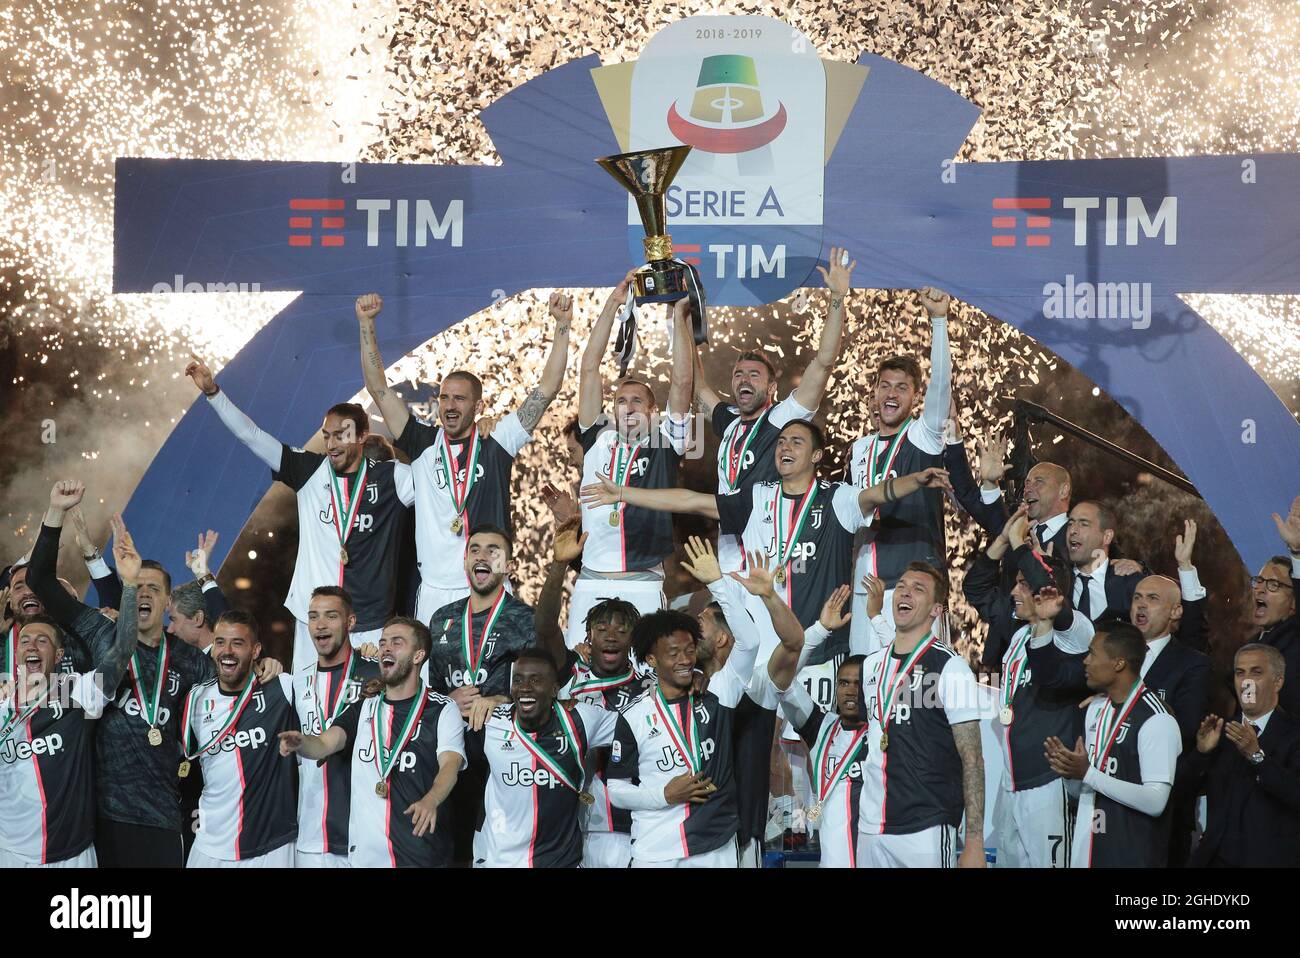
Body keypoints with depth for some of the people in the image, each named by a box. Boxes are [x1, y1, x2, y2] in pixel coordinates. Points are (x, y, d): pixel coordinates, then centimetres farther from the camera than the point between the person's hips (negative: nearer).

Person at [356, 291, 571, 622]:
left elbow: (547, 388, 2)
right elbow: (378, 389, 6)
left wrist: (562, 326, -4)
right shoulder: (423, 444, 8)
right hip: (434, 591, 1)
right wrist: (366, 324, 1)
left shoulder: (496, 444, 5)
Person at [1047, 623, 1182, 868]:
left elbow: (1155, 802, -22)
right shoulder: (1096, 708, 11)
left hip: (1131, 856, -7)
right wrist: (1069, 767, -3)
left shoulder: (1156, 720, -15)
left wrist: (1087, 773, -21)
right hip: (1085, 848, 7)